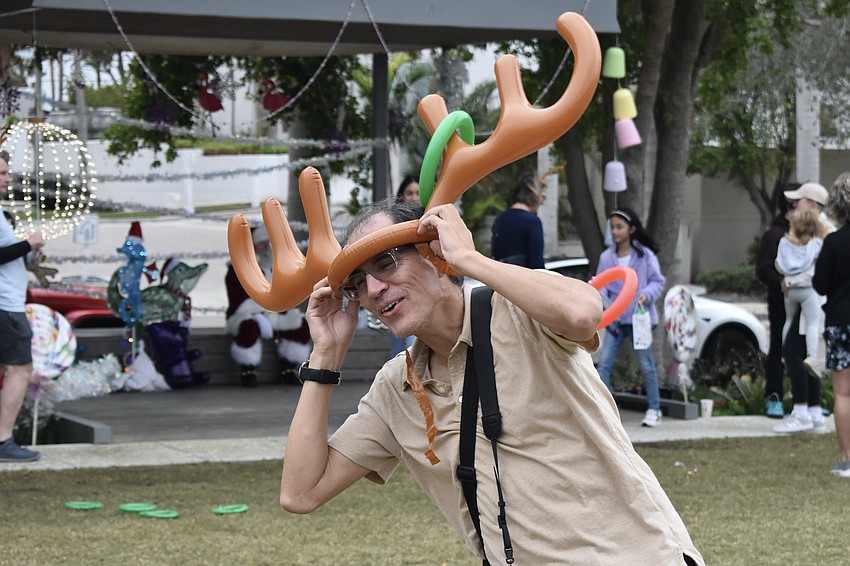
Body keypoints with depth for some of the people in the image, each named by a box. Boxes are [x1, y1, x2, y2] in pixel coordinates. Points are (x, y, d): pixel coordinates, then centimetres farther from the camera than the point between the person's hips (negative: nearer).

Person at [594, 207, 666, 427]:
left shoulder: (645, 255, -3)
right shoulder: (606, 257, 3)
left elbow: (657, 281, -2)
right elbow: (602, 284, 5)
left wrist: (646, 294, -21)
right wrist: (599, 295, -16)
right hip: (615, 319, 2)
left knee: (646, 365, 5)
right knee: (604, 363, -7)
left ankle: (654, 409, 17)